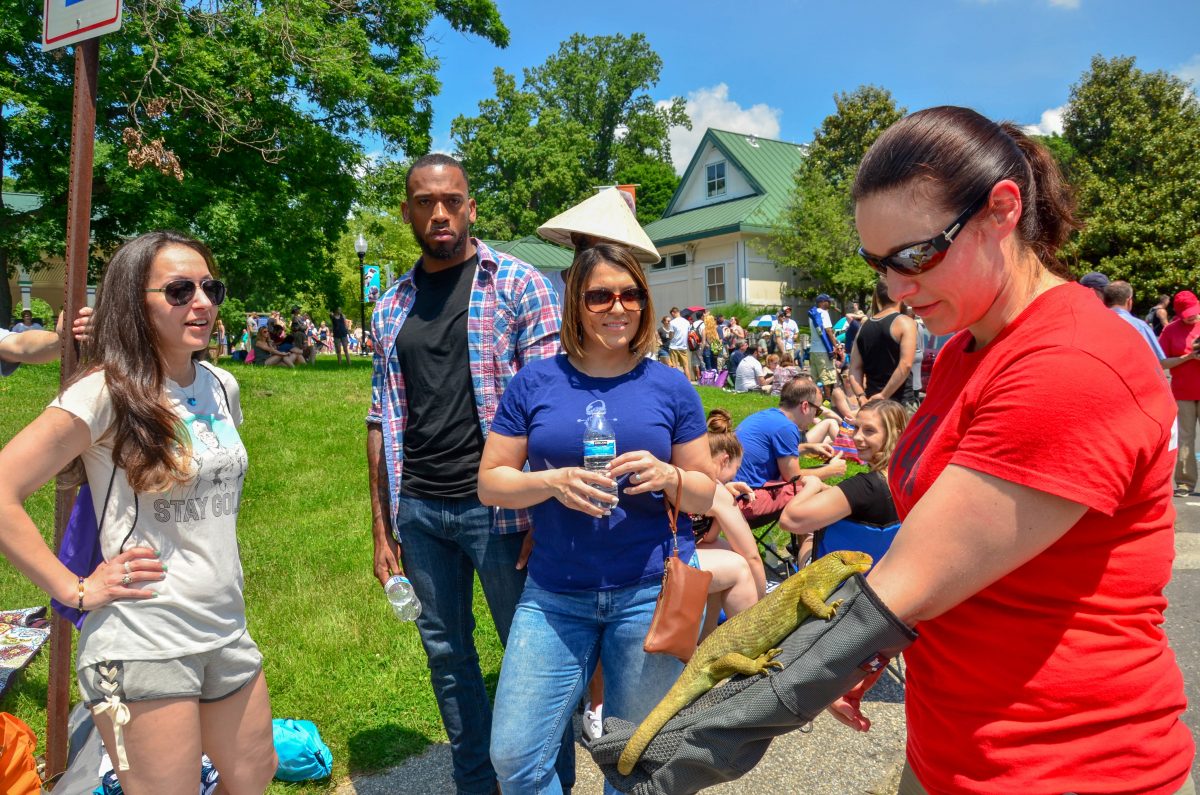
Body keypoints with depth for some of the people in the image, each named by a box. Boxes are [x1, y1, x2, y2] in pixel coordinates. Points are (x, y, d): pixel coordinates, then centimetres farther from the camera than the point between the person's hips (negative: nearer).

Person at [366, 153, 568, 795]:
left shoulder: (518, 285, -3)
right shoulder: (391, 308, 11)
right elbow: (382, 423, 12)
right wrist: (381, 530, 9)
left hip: (497, 505, -5)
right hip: (417, 510, 5)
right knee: (446, 656, 16)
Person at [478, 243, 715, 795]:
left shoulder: (670, 387, 1)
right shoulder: (535, 382, 1)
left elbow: (704, 494, 6)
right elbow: (489, 482, 1)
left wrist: (667, 476, -16)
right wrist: (554, 481, -18)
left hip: (653, 591, 0)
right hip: (555, 593, 1)